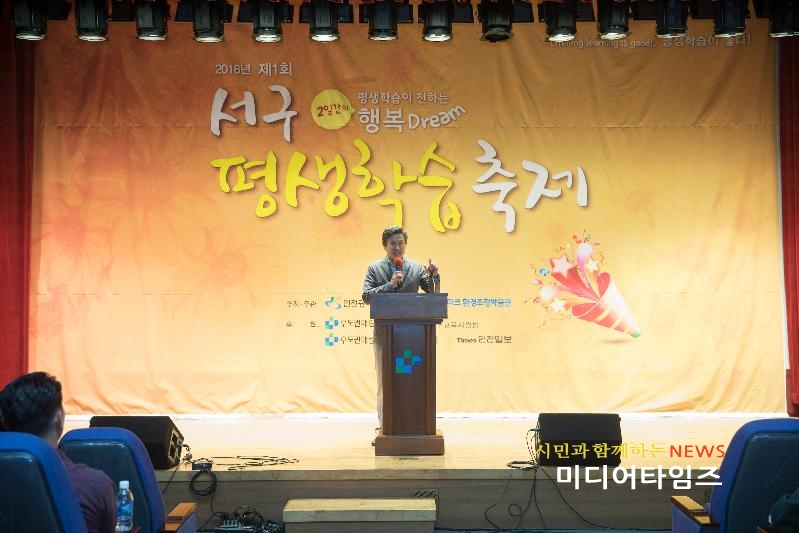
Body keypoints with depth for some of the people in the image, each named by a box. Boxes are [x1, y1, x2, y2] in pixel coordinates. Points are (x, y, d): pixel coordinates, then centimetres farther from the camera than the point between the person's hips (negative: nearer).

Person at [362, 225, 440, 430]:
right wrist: (390, 285, -17)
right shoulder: (374, 268, 4)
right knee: (384, 381, 6)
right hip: (384, 332, -1)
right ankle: (385, 426, 13)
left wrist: (434, 275, -16)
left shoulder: (417, 268, 7)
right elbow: (366, 296, -7)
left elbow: (433, 293, 3)